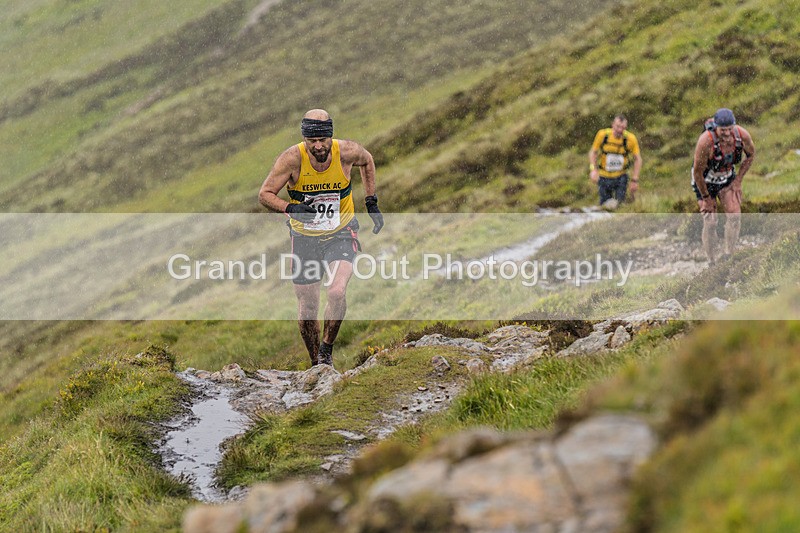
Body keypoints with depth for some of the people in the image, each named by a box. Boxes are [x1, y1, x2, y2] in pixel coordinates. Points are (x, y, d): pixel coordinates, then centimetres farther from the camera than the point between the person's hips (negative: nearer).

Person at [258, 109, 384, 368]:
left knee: (337, 293, -24)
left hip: (341, 234, 0)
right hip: (304, 238, 1)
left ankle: (327, 349, -1)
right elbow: (265, 194, -12)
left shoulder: (347, 152, -18)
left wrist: (371, 203, 7)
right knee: (307, 309, 6)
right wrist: (291, 208, -30)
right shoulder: (293, 158, -21)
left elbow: (367, 161, 8)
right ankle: (316, 365, 28)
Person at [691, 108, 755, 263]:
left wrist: (738, 181, -3)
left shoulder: (742, 135, -25)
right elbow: (697, 172, -25)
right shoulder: (706, 141, -37)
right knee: (710, 223, -8)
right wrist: (706, 198, -15)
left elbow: (750, 155, 0)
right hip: (705, 180, -3)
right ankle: (712, 263, 5)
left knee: (735, 216, -12)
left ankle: (728, 256, -1)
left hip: (727, 178, 4)